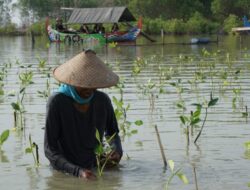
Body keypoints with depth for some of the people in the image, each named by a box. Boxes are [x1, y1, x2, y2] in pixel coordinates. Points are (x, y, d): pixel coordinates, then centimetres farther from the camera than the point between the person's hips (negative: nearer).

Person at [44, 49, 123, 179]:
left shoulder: (102, 100, -2)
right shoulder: (56, 102, -15)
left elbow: (112, 133, 15)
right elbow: (50, 149, -14)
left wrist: (117, 150, -7)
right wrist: (77, 171, -28)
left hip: (96, 171, 3)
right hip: (66, 172, -3)